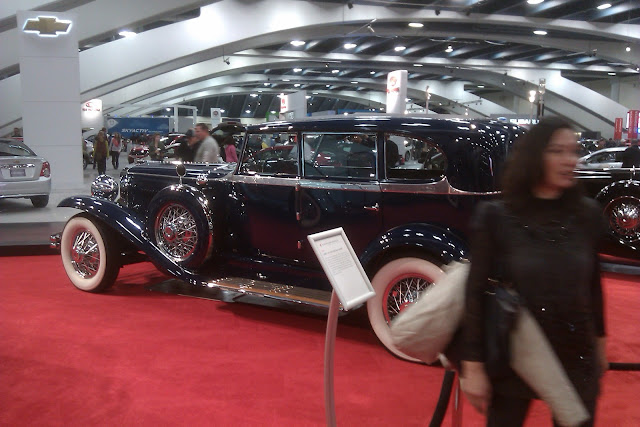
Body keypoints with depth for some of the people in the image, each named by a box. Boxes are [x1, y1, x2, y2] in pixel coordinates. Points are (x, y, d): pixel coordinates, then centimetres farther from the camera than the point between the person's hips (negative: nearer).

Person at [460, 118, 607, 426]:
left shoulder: (588, 214, -2)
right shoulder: (495, 216, -12)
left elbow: (593, 283, 8)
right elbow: (476, 293, -11)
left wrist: (599, 341, 16)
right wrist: (473, 365, -11)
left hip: (578, 363, 3)